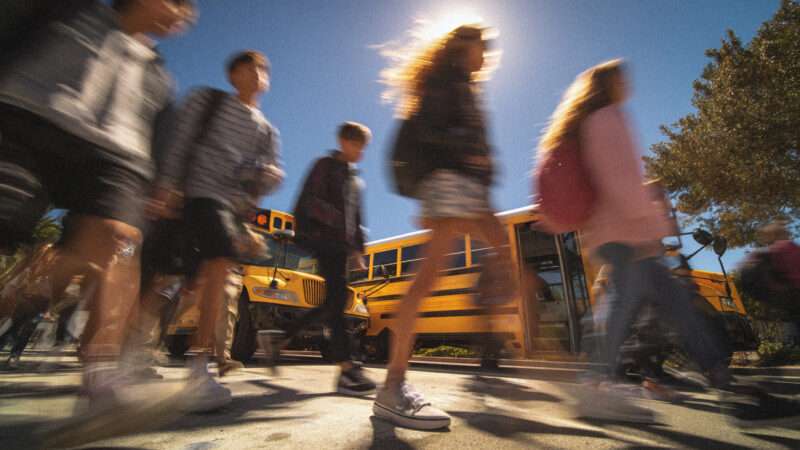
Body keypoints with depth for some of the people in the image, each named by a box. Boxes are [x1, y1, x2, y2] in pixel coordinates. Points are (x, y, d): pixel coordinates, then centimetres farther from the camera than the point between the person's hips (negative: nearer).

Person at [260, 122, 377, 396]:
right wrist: (337, 220, -22)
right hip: (322, 237, -8)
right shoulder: (325, 165, 4)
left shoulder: (356, 181, 25)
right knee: (337, 297, -18)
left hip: (341, 244, 8)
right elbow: (310, 201, -10)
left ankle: (280, 338, 21)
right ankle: (346, 369, -18)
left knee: (334, 302, 5)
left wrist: (358, 248, 13)